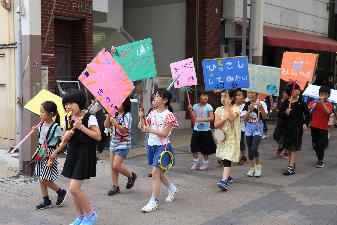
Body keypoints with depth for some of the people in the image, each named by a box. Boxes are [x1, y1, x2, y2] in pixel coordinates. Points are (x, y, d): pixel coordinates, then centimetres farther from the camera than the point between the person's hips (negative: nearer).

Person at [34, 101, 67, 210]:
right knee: (41, 178, 10)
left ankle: (61, 192, 18)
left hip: (50, 154, -7)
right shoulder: (41, 125, 4)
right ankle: (46, 201, 22)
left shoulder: (55, 127, -16)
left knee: (45, 179, -5)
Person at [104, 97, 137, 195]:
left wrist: (114, 121, -21)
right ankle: (115, 187, 17)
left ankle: (131, 176, 15)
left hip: (123, 144, -8)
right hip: (114, 142, 8)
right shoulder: (115, 114, 9)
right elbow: (106, 125, 7)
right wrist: (109, 114, -2)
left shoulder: (127, 116, -13)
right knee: (113, 166, 7)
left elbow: (124, 130, -22)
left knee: (116, 166, -11)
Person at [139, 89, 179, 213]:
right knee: (159, 172, 18)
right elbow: (144, 128, 8)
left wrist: (150, 130, -26)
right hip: (152, 145, 8)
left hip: (162, 146, -8)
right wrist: (141, 118, -7)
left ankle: (154, 201, 0)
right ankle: (172, 189, 40)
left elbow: (164, 133, -17)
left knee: (155, 172, -8)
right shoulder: (152, 113, 8)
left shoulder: (168, 115, -13)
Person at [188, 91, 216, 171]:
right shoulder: (195, 106, 5)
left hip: (205, 130, -4)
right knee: (193, 148, 6)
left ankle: (205, 163, 23)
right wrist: (191, 110, -10)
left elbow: (212, 118, -15)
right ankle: (196, 162, 24)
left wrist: (202, 119, -25)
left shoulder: (208, 107, -7)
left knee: (205, 149, 6)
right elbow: (193, 117, 2)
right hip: (196, 129, 4)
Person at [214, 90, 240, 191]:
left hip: (232, 137, -6)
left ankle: (224, 181, -24)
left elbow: (232, 118, -28)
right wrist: (225, 119, -16)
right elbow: (216, 125, -3)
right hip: (222, 136, 6)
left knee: (227, 159, -16)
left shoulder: (235, 108, -7)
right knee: (224, 158, 16)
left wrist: (228, 106, -25)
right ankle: (228, 177, 36)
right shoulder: (219, 110, 5)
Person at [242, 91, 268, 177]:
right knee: (249, 149, 8)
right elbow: (244, 119, -4)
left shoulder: (261, 103, -8)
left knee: (254, 149, -16)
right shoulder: (247, 104, 1)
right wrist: (249, 111, -19)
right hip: (249, 128, 4)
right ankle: (252, 167, 25)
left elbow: (264, 117, -16)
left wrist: (261, 108, -31)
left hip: (258, 128, -4)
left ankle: (258, 166, 8)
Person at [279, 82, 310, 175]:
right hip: (287, 127, 3)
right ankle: (293, 162, 31)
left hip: (298, 127, -3)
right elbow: (279, 114, 1)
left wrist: (305, 123, -8)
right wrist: (285, 113, -18)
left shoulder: (301, 103, -1)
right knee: (288, 147, 13)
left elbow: (307, 114, 5)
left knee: (294, 148, -7)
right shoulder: (285, 103, 1)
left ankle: (291, 167, -9)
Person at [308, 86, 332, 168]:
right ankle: (319, 157, 32)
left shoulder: (329, 105, -2)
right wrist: (313, 106, -27)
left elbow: (328, 112, -22)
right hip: (314, 127, 2)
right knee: (315, 144, 10)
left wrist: (322, 103, -26)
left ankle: (320, 161, 10)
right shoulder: (314, 102, 2)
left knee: (321, 145, -3)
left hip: (323, 128, -2)